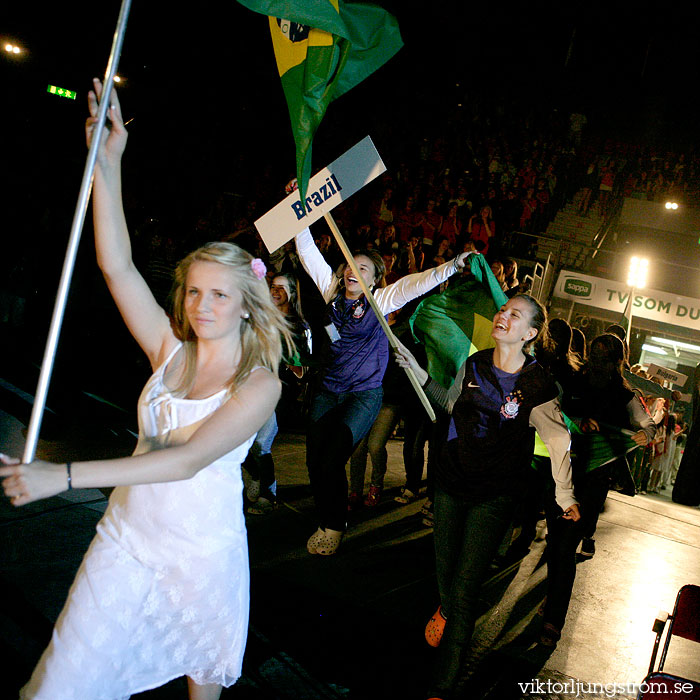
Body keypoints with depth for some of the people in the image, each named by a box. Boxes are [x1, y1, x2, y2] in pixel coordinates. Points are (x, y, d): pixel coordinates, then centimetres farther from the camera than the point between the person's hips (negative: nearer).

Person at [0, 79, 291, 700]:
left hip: (203, 550, -3)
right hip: (127, 538, 3)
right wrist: (108, 161, -17)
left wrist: (65, 476, -33)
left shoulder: (260, 384, -15)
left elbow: (188, 460, -27)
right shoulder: (170, 350, -3)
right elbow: (118, 266, -11)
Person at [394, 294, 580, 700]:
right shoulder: (474, 365, 1)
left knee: (466, 588, -6)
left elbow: (559, 442, -4)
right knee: (444, 565, 18)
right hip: (451, 483, 4)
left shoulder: (538, 385, -11)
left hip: (495, 497, -4)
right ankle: (446, 609, 56)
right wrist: (419, 373, 11)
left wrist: (565, 496, -10)